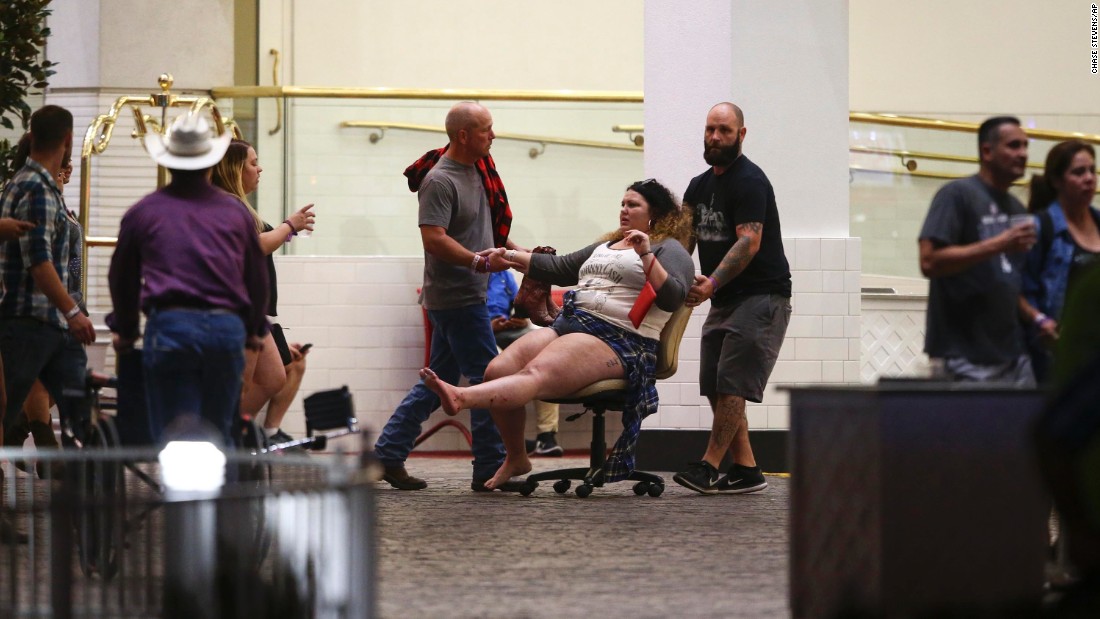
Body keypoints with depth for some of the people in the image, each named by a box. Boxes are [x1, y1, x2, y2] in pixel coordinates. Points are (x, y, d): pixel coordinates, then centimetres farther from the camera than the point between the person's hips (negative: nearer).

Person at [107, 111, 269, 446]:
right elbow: (257, 277, 21)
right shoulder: (235, 211, 12)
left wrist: (124, 330, 34)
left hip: (170, 326, -2)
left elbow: (122, 277, 18)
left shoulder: (143, 212, 7)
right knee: (219, 434, 15)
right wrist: (254, 329, 37)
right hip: (228, 327, 2)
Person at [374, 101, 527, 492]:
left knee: (439, 380, 12)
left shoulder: (478, 170, 13)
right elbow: (434, 239, -24)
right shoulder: (440, 180, -16)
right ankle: (490, 468, -2)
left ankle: (388, 454, 16)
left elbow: (490, 226, 25)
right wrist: (481, 262, -31)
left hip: (468, 295, 10)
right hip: (456, 296, -10)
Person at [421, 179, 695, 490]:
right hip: (568, 324, 8)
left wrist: (647, 255, -19)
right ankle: (515, 458, -1)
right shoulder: (606, 246, 31)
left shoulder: (669, 250, 6)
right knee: (498, 370, -15)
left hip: (618, 342, -8)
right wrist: (511, 256, 25)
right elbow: (560, 268, 33)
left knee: (536, 374, -32)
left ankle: (461, 397, -59)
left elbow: (673, 298, -10)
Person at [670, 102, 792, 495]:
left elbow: (749, 243, -22)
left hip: (762, 297, -9)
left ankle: (708, 467, -17)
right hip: (724, 300, 9)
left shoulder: (749, 181, -12)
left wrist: (712, 284, -33)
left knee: (731, 384, -14)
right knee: (716, 386, 2)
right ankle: (746, 470, 4)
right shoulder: (700, 185, 16)